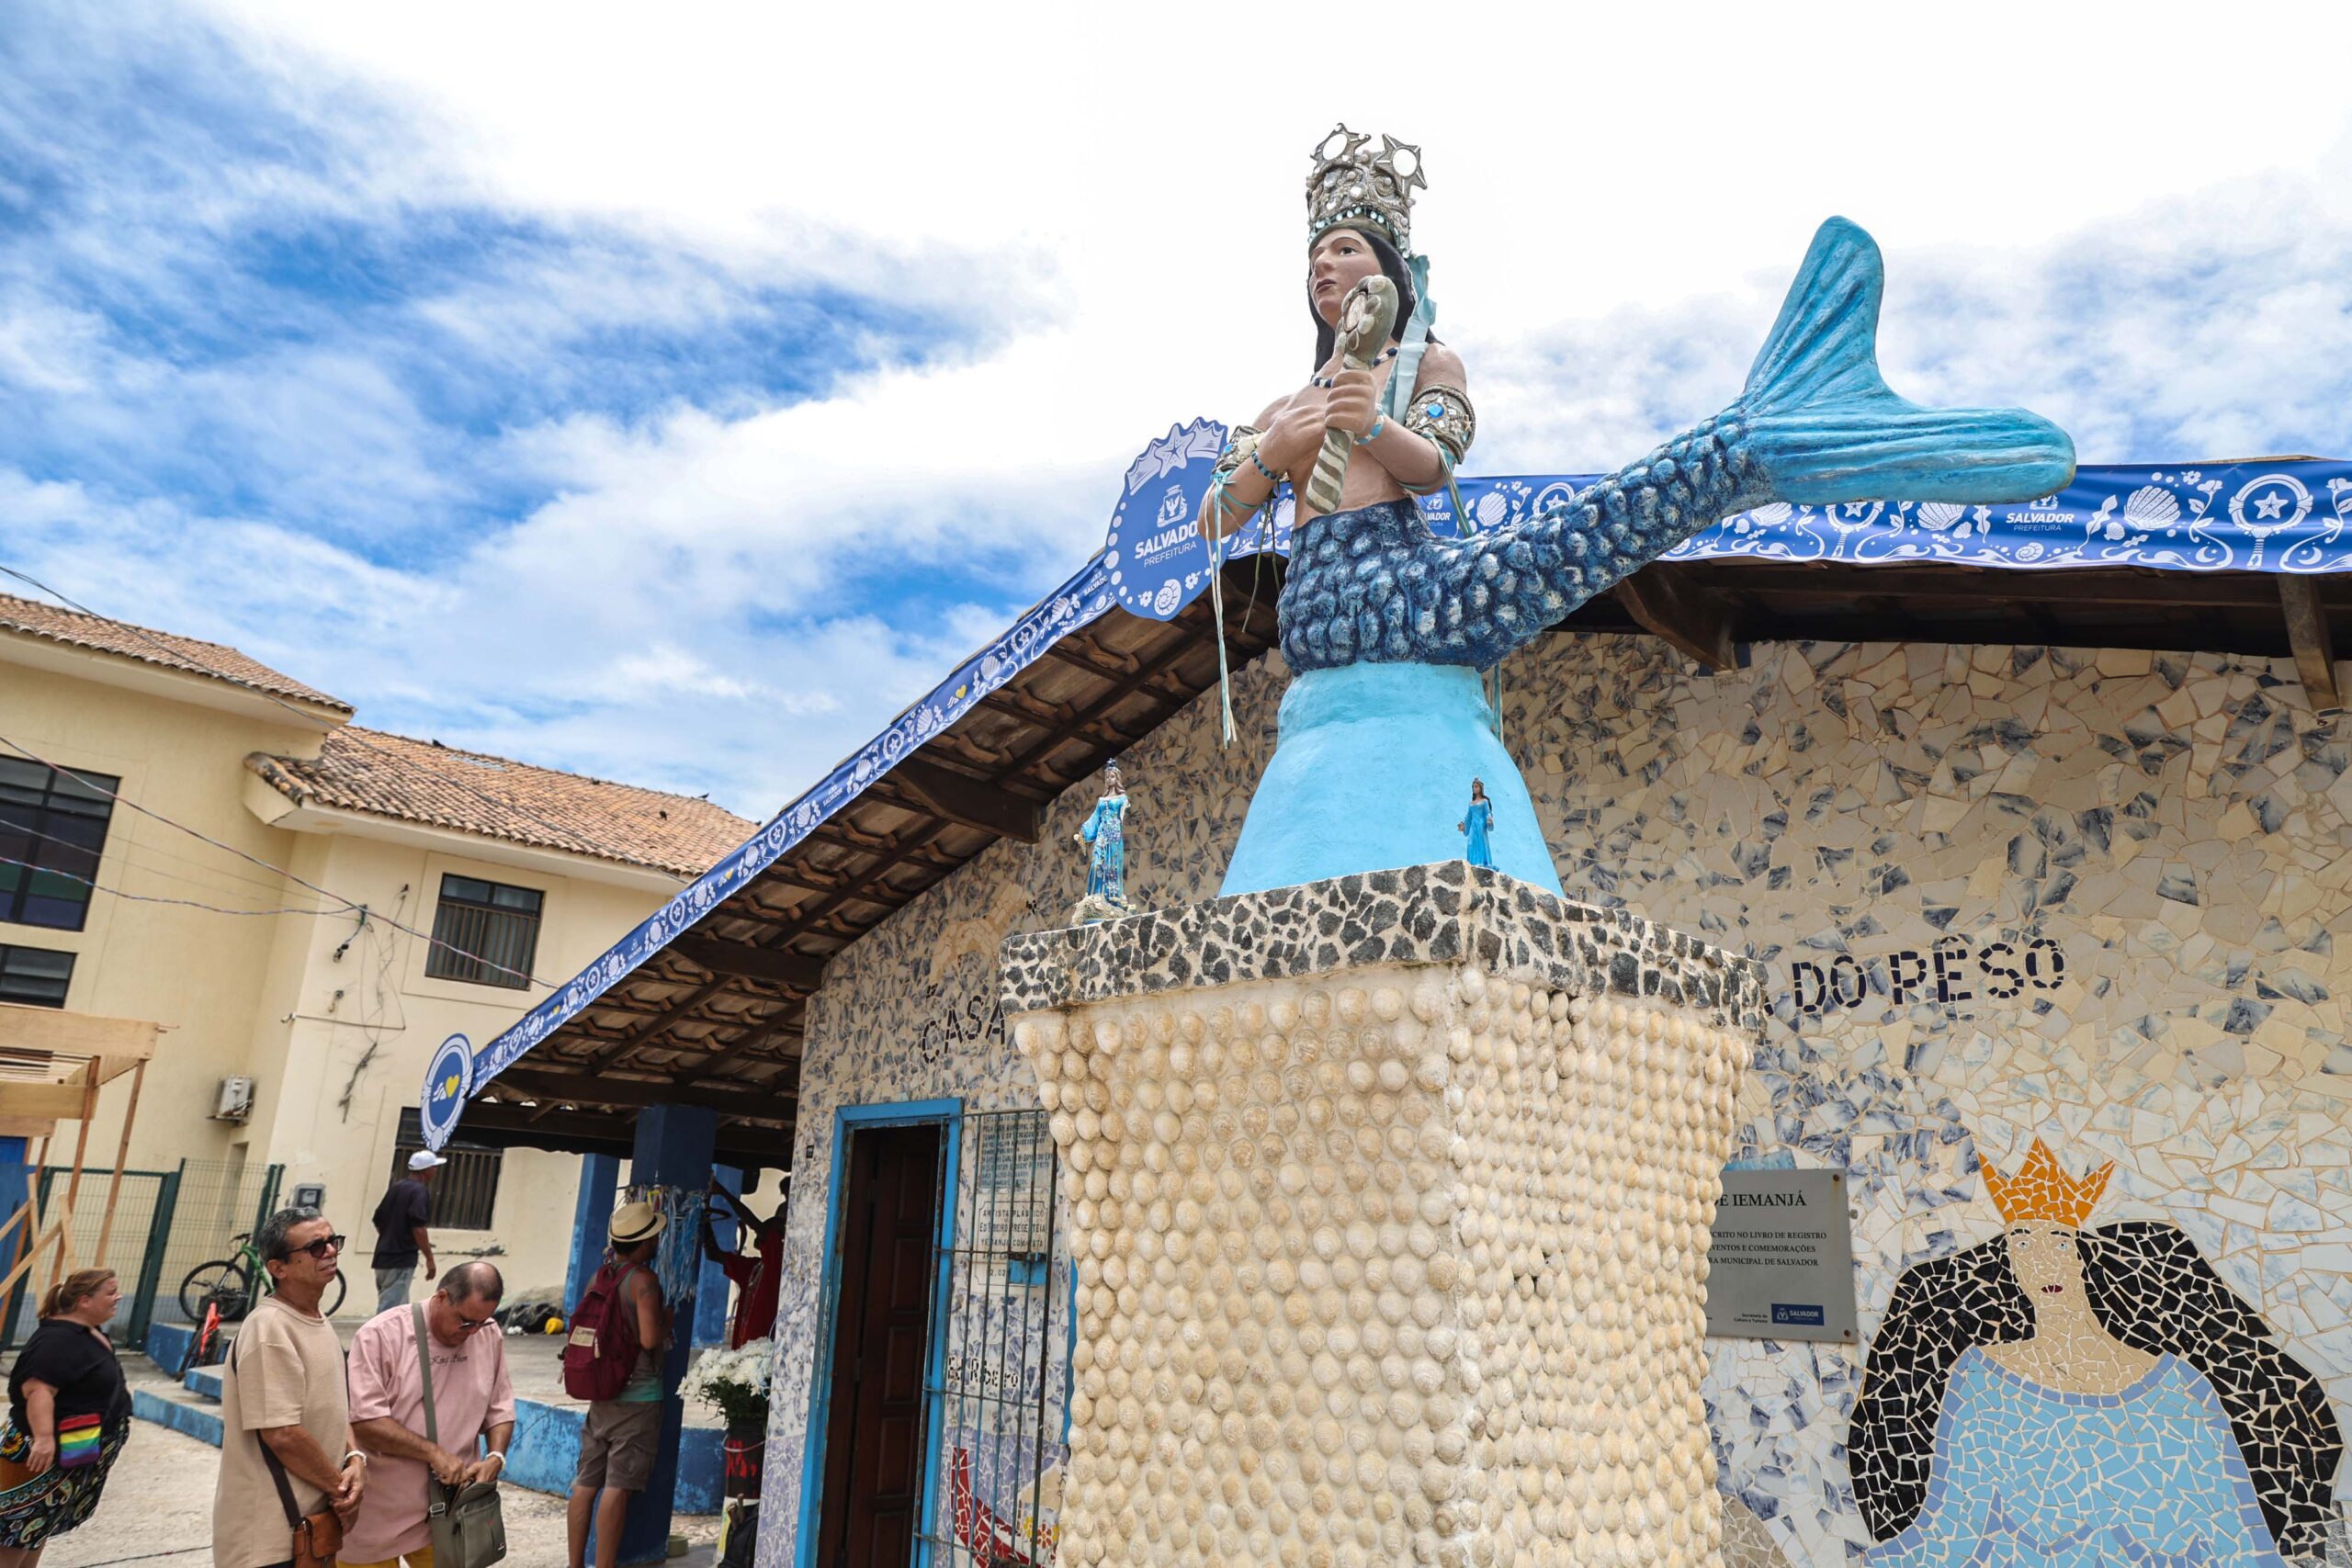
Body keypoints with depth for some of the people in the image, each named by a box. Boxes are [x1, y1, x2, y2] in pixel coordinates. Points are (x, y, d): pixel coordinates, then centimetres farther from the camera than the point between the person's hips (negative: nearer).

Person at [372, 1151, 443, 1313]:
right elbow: (418, 1228, -20)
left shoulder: (396, 1187, 13)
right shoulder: (420, 1191, -12)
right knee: (390, 1311, -8)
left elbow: (378, 1220, 19)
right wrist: (429, 1258, -15)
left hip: (383, 1257, 9)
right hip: (402, 1260, -9)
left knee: (402, 1310, 17)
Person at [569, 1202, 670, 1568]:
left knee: (586, 1483, 11)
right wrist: (666, 1318, -3)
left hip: (601, 1394, 7)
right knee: (618, 1487, -3)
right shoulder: (644, 1280, -16)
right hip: (638, 1396, -7)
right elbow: (649, 1339, -22)